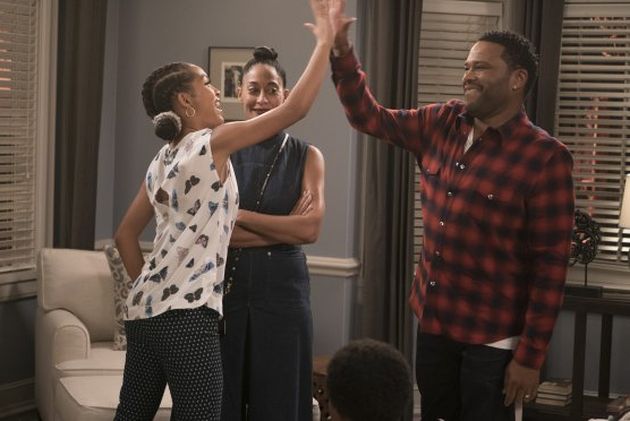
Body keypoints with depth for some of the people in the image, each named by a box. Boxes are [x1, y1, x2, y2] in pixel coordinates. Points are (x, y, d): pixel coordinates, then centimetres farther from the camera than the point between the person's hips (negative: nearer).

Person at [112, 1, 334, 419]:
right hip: (186, 312, -9)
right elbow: (296, 108, -10)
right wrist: (326, 40, -4)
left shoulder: (160, 162, 16)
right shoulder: (212, 143, -7)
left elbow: (125, 236, 22)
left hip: (145, 307, 9)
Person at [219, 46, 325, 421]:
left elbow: (310, 229, -8)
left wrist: (238, 216, -9)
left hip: (282, 289, 0)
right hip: (225, 286, 0)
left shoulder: (307, 157, 4)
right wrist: (283, 229, -12)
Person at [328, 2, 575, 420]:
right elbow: (369, 116, 14)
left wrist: (530, 355, -16)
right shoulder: (440, 125, 3)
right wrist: (341, 48, 1)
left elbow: (551, 264, -16)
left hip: (492, 338, -6)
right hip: (433, 322, 6)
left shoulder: (544, 158, -15)